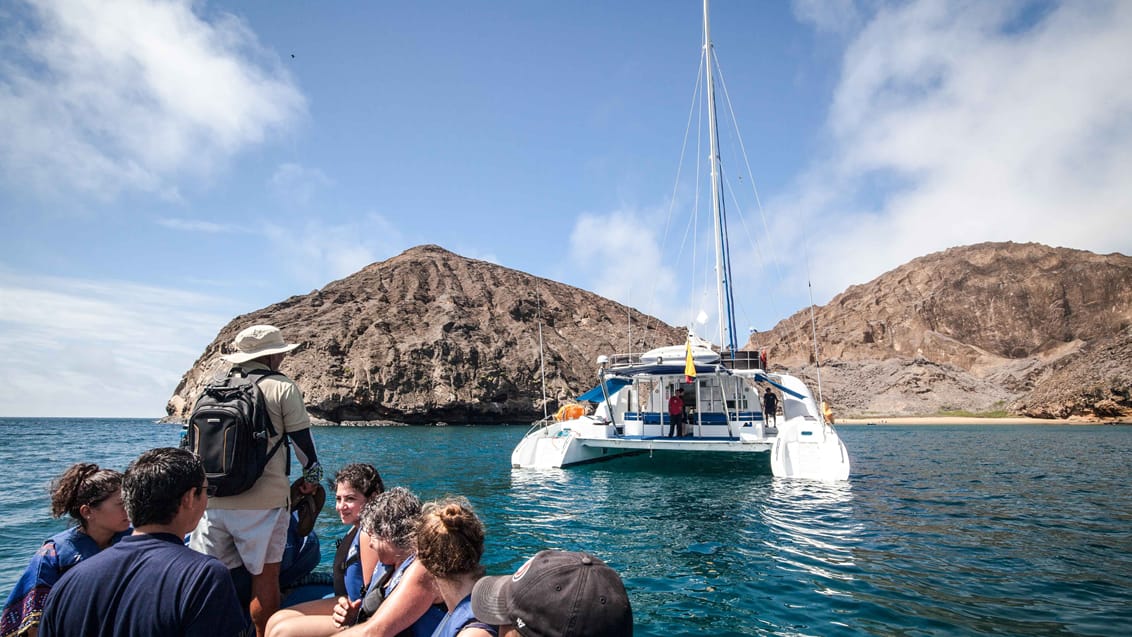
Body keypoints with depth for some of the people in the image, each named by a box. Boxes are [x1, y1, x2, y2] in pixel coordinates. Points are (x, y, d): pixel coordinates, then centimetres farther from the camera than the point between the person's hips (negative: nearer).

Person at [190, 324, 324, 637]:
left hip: (211, 501, 5)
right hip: (262, 502, -5)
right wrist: (312, 476, 15)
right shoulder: (282, 388, -4)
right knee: (265, 577, 7)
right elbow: (302, 438, -1)